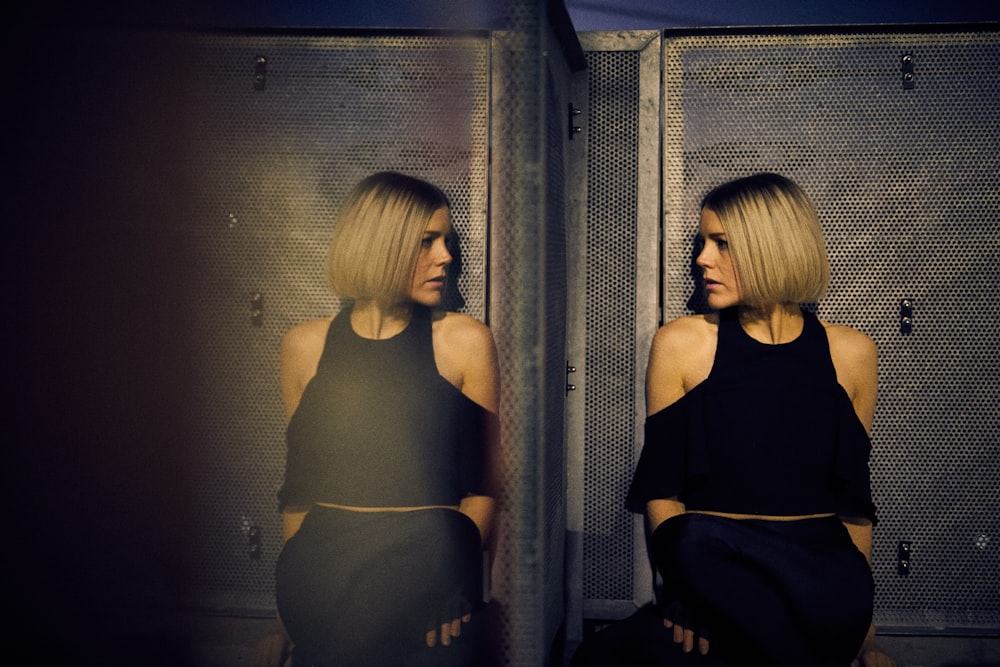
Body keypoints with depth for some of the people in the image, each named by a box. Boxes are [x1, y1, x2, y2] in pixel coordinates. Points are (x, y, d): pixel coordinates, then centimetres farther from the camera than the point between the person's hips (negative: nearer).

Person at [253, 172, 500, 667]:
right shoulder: (305, 346, 4)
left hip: (427, 577, -1)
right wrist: (289, 611, 11)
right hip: (323, 579, 2)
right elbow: (299, 486, 10)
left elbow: (484, 483, 1)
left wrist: (455, 582, -10)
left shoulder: (464, 341, -1)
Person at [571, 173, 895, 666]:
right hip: (710, 579, 0)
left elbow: (854, 499, 14)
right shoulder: (680, 344, 3)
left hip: (820, 583, 0)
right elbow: (660, 487, 2)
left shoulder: (851, 354, 7)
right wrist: (687, 586, -16)